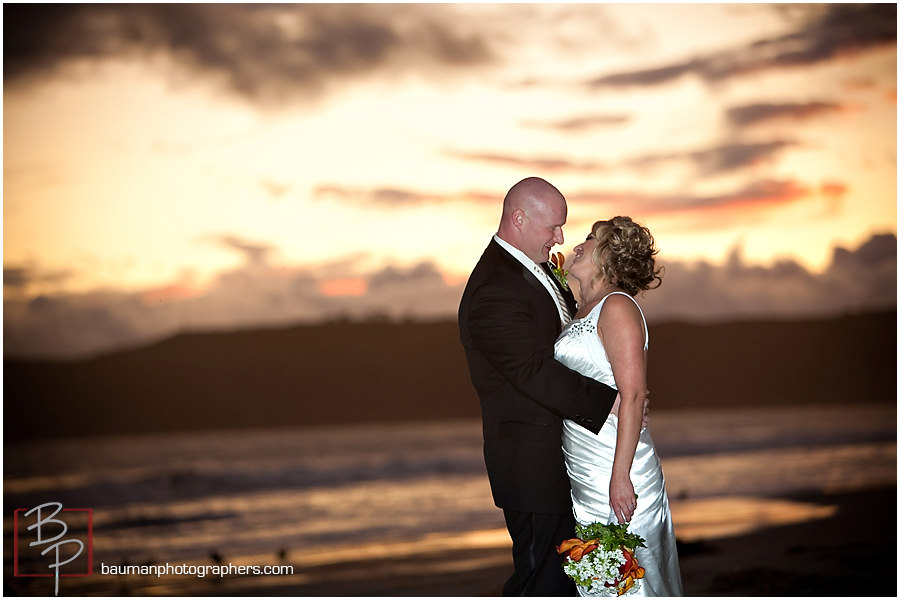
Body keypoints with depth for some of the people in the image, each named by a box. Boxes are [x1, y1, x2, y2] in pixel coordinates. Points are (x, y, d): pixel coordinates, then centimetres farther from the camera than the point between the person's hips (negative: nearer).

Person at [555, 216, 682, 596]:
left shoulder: (617, 306, -13)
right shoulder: (585, 311, 15)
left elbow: (632, 396, -19)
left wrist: (620, 475, -22)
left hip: (613, 466, -9)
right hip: (582, 470, 9)